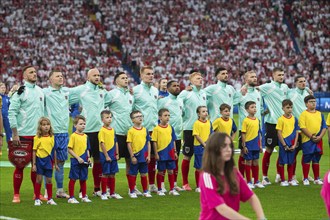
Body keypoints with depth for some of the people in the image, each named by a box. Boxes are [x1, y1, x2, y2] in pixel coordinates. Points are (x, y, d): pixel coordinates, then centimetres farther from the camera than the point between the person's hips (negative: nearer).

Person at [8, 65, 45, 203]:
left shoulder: (40, 91, 12)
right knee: (20, 165, -1)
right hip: (23, 135, -5)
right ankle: (16, 195, 5)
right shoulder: (20, 91, -7)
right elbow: (12, 113, -10)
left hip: (38, 135, 6)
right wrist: (15, 134, -14)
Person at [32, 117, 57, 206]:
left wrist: (55, 163, 12)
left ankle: (50, 199, 16)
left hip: (49, 160, 3)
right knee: (39, 179, 1)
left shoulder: (52, 137, 3)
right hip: (40, 159, -3)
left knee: (49, 180, 7)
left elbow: (54, 151, 10)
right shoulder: (37, 138, -6)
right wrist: (34, 164, -6)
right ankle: (37, 199, 9)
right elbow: (34, 151, -3)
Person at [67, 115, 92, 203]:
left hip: (84, 161, 6)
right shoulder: (73, 136, -10)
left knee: (83, 179, 12)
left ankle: (84, 197, 22)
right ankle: (71, 198, 6)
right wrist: (78, 158, -16)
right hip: (75, 161, -6)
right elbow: (69, 149, -12)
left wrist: (88, 157, 3)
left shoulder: (85, 136, 9)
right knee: (73, 179, 0)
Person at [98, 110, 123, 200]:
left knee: (112, 174, 12)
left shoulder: (112, 130, 10)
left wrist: (117, 154, 11)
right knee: (105, 174, -1)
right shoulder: (102, 130, -11)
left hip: (113, 155, 6)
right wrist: (106, 156, -16)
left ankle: (113, 193, 20)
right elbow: (102, 144, -14)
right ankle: (103, 194, 7)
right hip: (105, 155, -6)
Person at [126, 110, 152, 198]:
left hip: (144, 156, 3)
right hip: (135, 156, -3)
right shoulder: (131, 131, -7)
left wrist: (148, 155, 3)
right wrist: (132, 156, -11)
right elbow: (129, 144, -7)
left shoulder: (145, 130, 5)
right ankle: (132, 192, 15)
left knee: (144, 174, 10)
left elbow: (148, 143, 8)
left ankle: (145, 191, 18)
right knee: (133, 174, 5)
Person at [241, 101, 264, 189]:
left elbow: (259, 133, 13)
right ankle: (249, 182, 9)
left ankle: (256, 181, 18)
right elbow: (243, 134, -9)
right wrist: (244, 146, -11)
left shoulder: (257, 120, 8)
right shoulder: (246, 121, -9)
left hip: (256, 145, 5)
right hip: (248, 145, -5)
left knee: (256, 163, 11)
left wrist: (260, 145, 11)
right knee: (248, 162, 2)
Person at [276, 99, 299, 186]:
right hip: (283, 144, -3)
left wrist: (294, 145, -4)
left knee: (291, 162, 10)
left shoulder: (294, 119, 3)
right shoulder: (281, 119, -8)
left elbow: (297, 132, 5)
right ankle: (283, 180, 11)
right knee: (282, 162, 3)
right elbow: (279, 133, -8)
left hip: (292, 145, 4)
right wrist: (285, 145, -11)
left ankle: (290, 179, 19)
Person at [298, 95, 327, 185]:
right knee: (307, 160, 0)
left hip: (318, 140, 5)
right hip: (307, 141, -4)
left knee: (316, 160, 11)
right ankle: (305, 179, 6)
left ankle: (317, 179, 17)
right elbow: (303, 128, -12)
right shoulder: (304, 114, -4)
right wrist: (311, 136, -16)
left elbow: (324, 127, 9)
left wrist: (320, 137, -7)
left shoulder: (320, 114, 11)